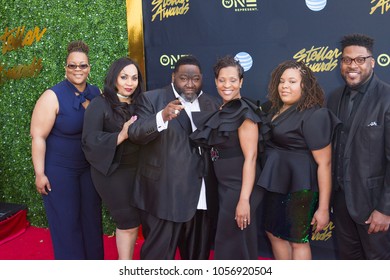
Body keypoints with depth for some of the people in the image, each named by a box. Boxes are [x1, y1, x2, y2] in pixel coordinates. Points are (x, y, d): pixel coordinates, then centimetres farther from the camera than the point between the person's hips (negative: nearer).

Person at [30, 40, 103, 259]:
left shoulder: (97, 93, -1)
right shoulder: (53, 96, -15)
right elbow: (38, 136, -15)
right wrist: (40, 173, -15)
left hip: (90, 168, 5)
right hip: (59, 170, -4)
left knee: (92, 219, 13)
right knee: (67, 223, 6)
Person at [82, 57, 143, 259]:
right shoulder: (100, 104, -9)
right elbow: (90, 139, -17)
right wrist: (121, 135, -28)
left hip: (136, 170, 6)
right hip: (112, 172, -5)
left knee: (132, 221, 12)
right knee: (128, 222, -1)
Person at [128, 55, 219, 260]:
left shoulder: (210, 103, 11)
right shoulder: (151, 99, -3)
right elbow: (135, 134, -17)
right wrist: (163, 116, -33)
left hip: (202, 196, 5)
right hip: (165, 195, -5)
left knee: (198, 254, 19)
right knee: (158, 255, 4)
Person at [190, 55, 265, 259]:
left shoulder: (244, 112, -16)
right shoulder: (221, 111, 9)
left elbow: (250, 157, -20)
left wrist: (244, 199, -25)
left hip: (240, 187, -8)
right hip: (225, 186, 8)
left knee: (233, 247, 5)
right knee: (228, 243, 19)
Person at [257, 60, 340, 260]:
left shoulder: (313, 116, -17)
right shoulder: (276, 110, 6)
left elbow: (324, 163, -19)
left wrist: (323, 208, -20)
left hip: (299, 186, -8)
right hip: (276, 183, 8)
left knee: (297, 239, 7)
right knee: (274, 233, 19)